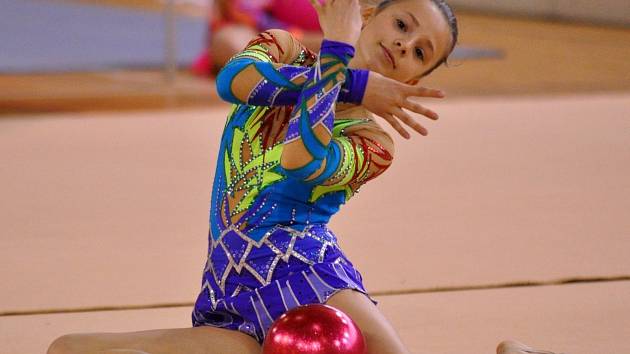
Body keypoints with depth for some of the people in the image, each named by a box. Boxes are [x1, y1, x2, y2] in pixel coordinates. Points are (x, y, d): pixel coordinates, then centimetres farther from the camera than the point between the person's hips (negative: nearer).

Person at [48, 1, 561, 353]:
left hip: (297, 264, -3)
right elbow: (234, 79, -9)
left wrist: (335, 51, -7)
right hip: (227, 304, 4)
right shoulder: (282, 50, 18)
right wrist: (356, 82, -5)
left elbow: (302, 158, -16)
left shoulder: (373, 144, 10)